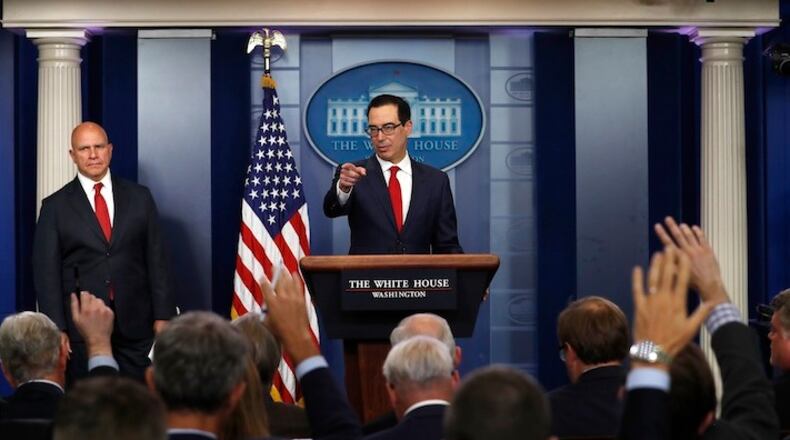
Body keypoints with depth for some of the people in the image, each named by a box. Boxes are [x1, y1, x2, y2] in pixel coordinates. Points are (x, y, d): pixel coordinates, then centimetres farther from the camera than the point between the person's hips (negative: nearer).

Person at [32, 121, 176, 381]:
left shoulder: (139, 197, 8)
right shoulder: (55, 206, 3)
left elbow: (156, 260, 7)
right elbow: (47, 272, 0)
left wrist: (162, 316, 1)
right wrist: (57, 329, -8)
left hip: (135, 324, 1)